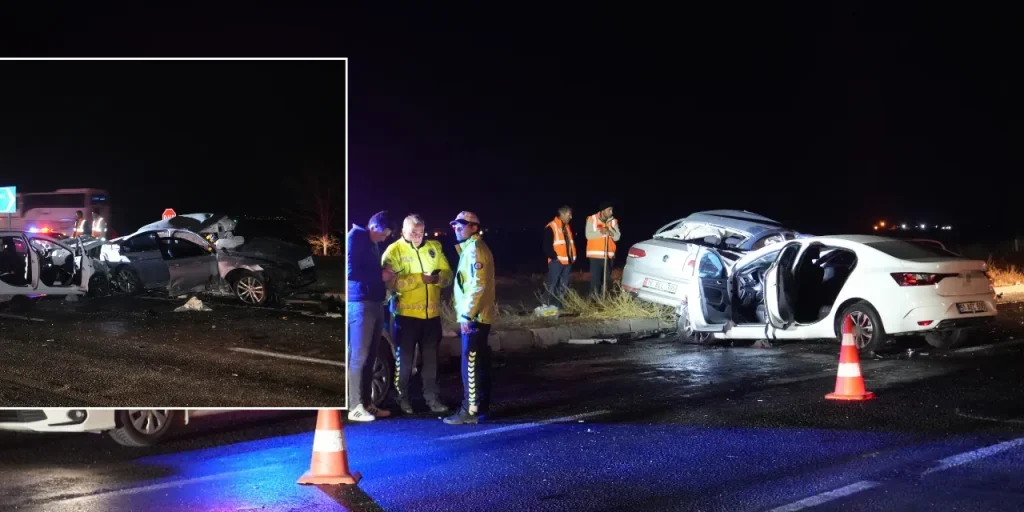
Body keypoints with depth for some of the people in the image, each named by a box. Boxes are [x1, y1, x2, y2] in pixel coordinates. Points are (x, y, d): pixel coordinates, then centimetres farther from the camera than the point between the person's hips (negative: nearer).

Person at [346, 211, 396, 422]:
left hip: (375, 303, 9)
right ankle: (355, 406, -5)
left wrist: (384, 276, 8)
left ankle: (366, 403, 13)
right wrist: (379, 276, -11)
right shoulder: (355, 237, -7)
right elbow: (350, 271, -17)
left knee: (370, 356, 9)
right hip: (360, 303, -9)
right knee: (359, 356, -7)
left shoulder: (372, 243, 20)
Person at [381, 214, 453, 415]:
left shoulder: (434, 247, 6)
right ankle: (403, 398, 19)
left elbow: (448, 274, 5)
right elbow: (391, 282, -19)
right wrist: (420, 279, -26)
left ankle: (432, 398, 21)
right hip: (407, 315, -3)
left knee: (431, 359, 12)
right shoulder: (394, 251, -8)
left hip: (432, 314, 4)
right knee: (405, 359, 7)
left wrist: (438, 277, -18)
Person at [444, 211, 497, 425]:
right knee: (479, 364, 14)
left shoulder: (474, 249, -14)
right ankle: (480, 407, 20)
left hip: (474, 317, -11)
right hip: (477, 316, 11)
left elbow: (478, 285, -22)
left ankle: (471, 411, -8)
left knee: (471, 365, -9)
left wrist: (467, 315, -23)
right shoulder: (469, 248, 19)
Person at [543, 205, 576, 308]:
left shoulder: (567, 227, 18)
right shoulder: (551, 227, -8)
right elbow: (547, 246, -13)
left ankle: (559, 306, 15)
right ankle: (550, 307, -2)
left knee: (564, 286, 9)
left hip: (567, 261, 8)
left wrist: (573, 257, 13)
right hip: (556, 261, -8)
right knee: (553, 285, -6)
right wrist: (555, 257, -16)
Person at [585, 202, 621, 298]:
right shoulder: (592, 219, -3)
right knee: (595, 279, -7)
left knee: (605, 280, 6)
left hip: (609, 255, 4)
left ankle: (603, 298, 12)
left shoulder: (613, 221, 7)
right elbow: (588, 235, -10)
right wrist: (600, 232, -23)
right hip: (595, 255, -4)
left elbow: (617, 237, 3)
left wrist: (611, 232, -17)